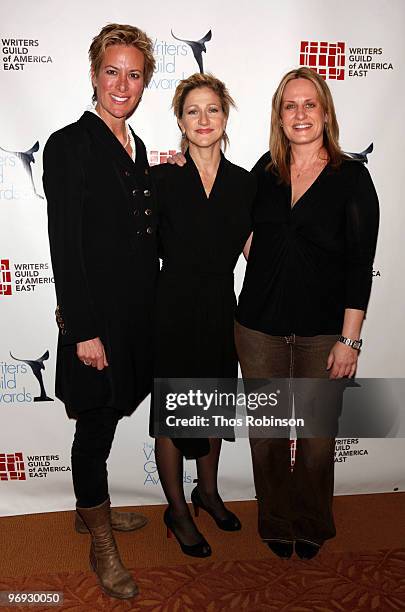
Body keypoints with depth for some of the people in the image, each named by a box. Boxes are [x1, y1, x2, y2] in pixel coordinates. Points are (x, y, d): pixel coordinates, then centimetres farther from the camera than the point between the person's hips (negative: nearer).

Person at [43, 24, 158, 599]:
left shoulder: (135, 146, 13)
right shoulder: (69, 145, -11)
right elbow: (65, 247, -15)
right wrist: (83, 330, -17)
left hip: (138, 312, 7)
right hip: (96, 317, -7)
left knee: (108, 419, 20)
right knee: (96, 428, 8)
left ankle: (93, 508, 44)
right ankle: (102, 545, 29)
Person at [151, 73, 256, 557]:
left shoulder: (244, 184, 2)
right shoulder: (162, 179, -7)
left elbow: (252, 250, 9)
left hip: (221, 309, 4)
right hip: (173, 311, -3)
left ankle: (208, 492, 43)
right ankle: (177, 509, 31)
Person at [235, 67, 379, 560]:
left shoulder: (352, 177, -4)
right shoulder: (265, 171, 5)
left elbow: (360, 264, -6)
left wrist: (350, 339, -11)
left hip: (324, 331, -2)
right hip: (260, 327, 3)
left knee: (317, 433, 11)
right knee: (266, 431, 13)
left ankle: (311, 524, 37)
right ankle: (276, 522, 37)